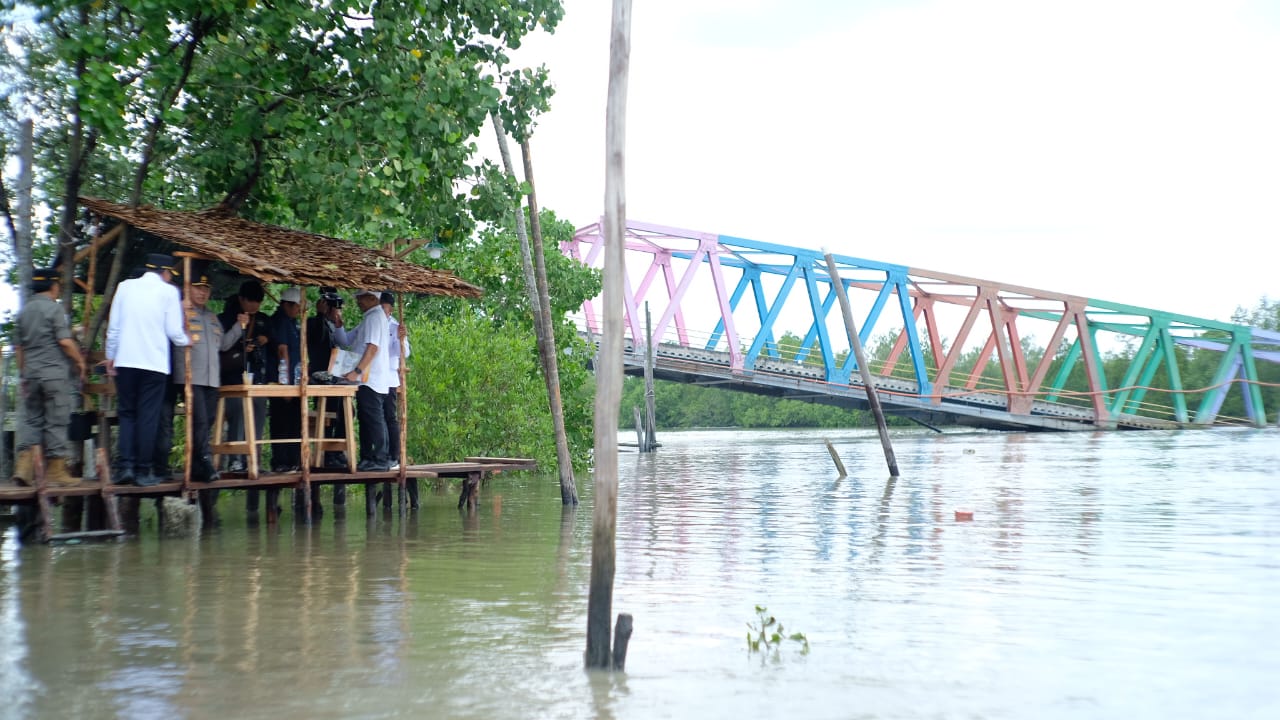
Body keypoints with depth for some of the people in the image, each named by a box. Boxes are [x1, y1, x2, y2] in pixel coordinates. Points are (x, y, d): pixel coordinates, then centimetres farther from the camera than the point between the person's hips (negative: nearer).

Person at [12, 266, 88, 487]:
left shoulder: (24, 311, 13)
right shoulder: (53, 308, -8)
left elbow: (19, 348, 18)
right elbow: (65, 341, -15)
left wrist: (23, 374, 24)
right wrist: (80, 361, -2)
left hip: (31, 373, 7)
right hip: (55, 373, -7)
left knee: (33, 419, 11)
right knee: (57, 421, -1)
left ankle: (23, 466, -1)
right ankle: (56, 470, 3)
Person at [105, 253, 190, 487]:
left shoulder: (125, 287, 7)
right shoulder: (168, 291, -1)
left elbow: (113, 325, 7)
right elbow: (174, 331, -2)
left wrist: (110, 355, 17)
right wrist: (185, 341, 19)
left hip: (125, 361, 3)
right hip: (154, 362, -2)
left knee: (126, 413, 10)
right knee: (148, 417, 2)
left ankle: (126, 465, -1)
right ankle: (143, 471, 2)